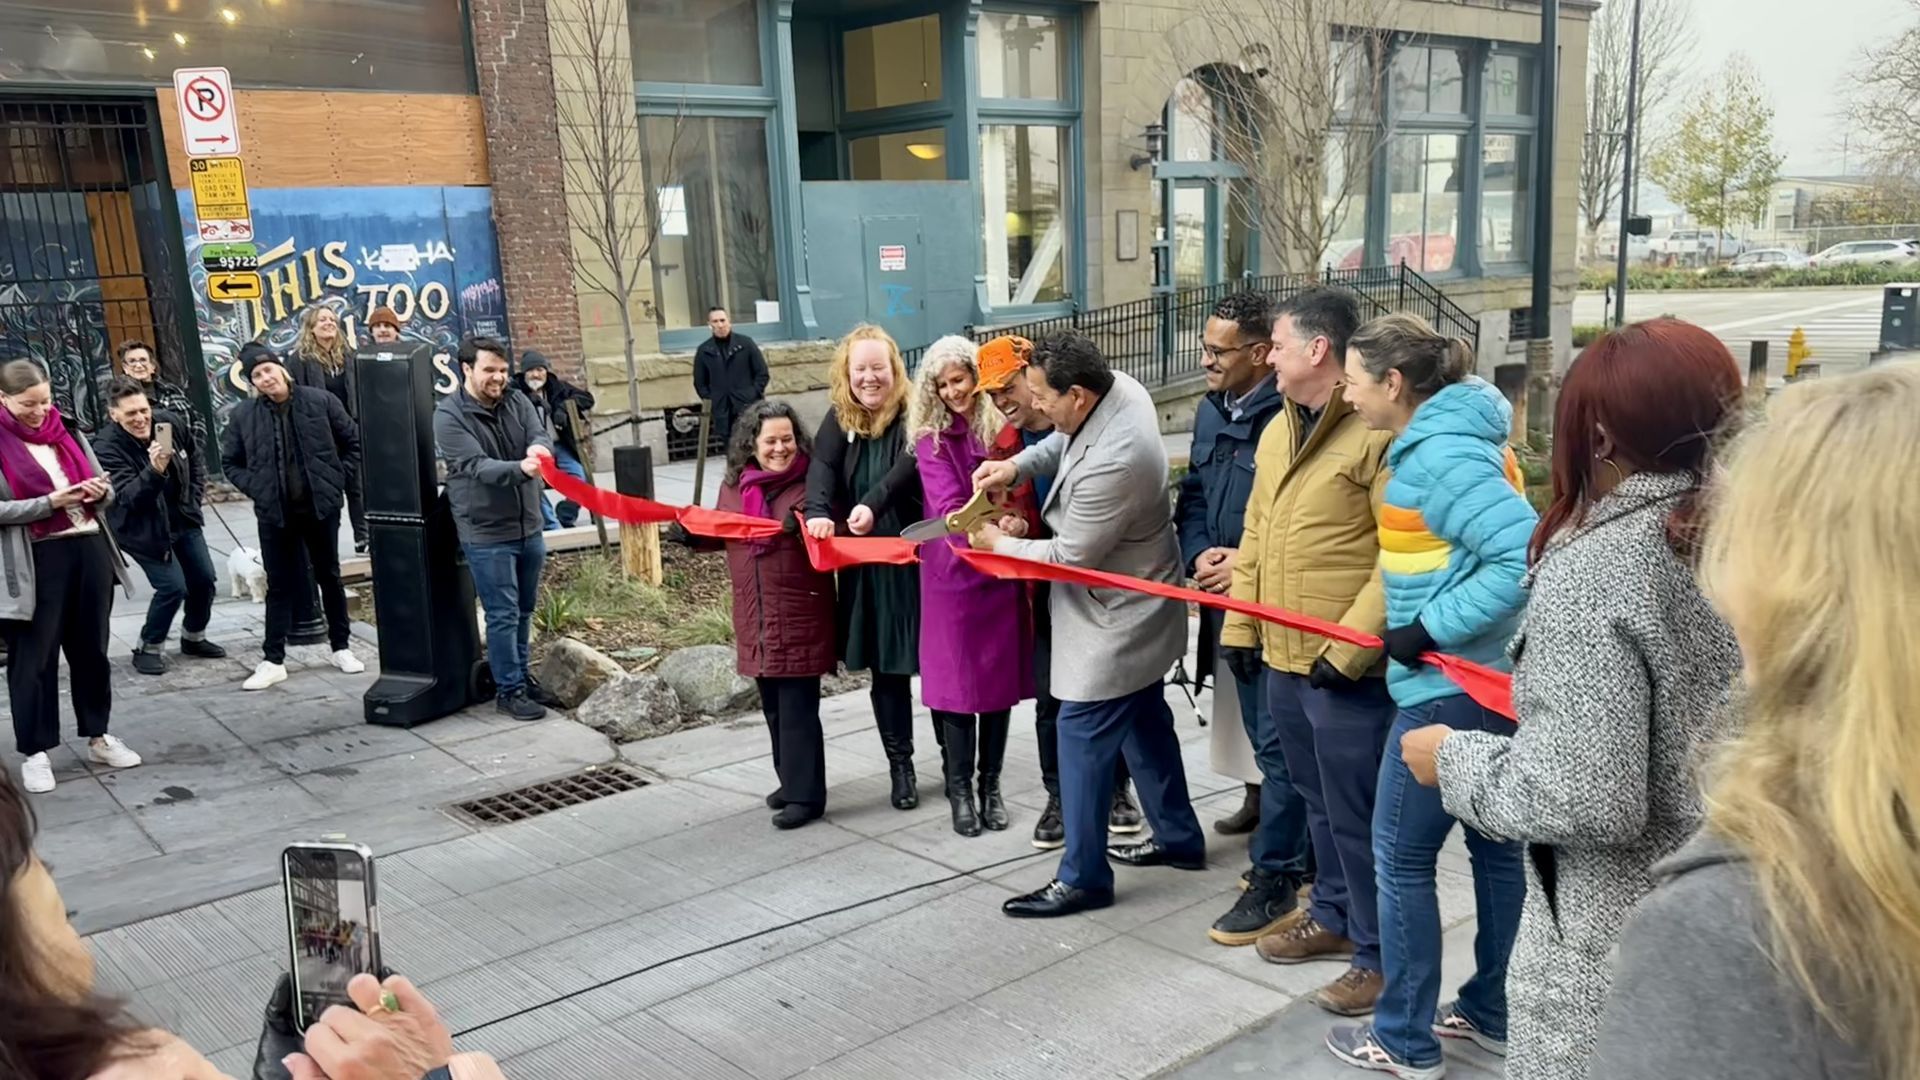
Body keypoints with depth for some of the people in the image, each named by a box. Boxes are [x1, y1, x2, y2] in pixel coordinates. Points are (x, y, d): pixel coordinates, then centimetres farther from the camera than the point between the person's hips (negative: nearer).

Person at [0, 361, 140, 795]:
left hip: (90, 549, 5)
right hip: (36, 562, -5)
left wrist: (100, 490, -6)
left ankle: (98, 736, 27)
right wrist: (49, 502, -20)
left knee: (91, 647, 14)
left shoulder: (68, 432, 11)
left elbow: (105, 487, 16)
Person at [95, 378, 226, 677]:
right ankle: (148, 649, 5)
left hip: (183, 520, 6)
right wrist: (155, 469, -49)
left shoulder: (171, 423, -9)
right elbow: (128, 497, -34)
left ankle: (193, 638, 31)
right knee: (173, 587, -15)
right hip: (144, 529, -6)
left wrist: (194, 499, 4)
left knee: (205, 581, 8)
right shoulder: (107, 448, -24)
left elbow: (196, 462, 10)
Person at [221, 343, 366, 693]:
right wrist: (255, 488, -4)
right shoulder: (243, 415, -2)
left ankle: (341, 647, 25)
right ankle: (273, 660, 11)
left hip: (321, 506, 0)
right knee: (279, 585, 5)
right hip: (274, 513, 0)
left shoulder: (320, 401, -4)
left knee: (330, 577, 13)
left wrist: (336, 480, -2)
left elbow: (353, 442, 5)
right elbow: (230, 462, 10)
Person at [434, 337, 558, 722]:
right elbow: (476, 467, -23)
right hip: (487, 534, -6)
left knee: (524, 610, 16)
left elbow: (541, 435, -10)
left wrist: (539, 448, -35)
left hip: (529, 527, 6)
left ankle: (522, 675, 32)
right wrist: (519, 469, -41)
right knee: (503, 615, -2)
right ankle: (508, 690, 10)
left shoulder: (517, 402, 5)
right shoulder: (449, 416, -12)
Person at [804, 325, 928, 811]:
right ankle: (900, 766, 22)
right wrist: (818, 512, -29)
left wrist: (870, 504, -39)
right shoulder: (840, 419, 5)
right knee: (884, 667, 10)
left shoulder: (913, 414, -9)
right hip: (866, 565, 4)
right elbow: (821, 466, -10)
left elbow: (910, 468, -25)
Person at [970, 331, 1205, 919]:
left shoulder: (1112, 463, -35)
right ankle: (1178, 838, 38)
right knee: (1145, 721, 22)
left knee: (1083, 736, 0)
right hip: (1133, 606, 10)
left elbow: (1070, 557, -24)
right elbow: (1063, 441, 14)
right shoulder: (1120, 389, -7)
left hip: (1116, 618, -10)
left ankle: (1083, 876, 12)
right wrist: (1015, 466, -3)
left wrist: (998, 543, -9)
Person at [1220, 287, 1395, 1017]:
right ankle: (1332, 917, 37)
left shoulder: (1378, 434, -16)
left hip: (1346, 668, -8)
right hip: (1283, 658, 8)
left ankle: (1379, 954, 18)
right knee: (1317, 802, 21)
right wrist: (1238, 625, 14)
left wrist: (1349, 646, -20)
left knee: (1355, 814, 2)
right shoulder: (1277, 430, 13)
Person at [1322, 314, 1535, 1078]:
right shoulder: (1454, 436, 9)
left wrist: (1432, 628, -22)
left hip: (1451, 688, -10)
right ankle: (1495, 1013, 33)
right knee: (1497, 844, 18)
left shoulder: (1441, 454, -21)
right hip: (1494, 678, 10)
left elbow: (1527, 557, -28)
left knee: (1399, 853, 3)